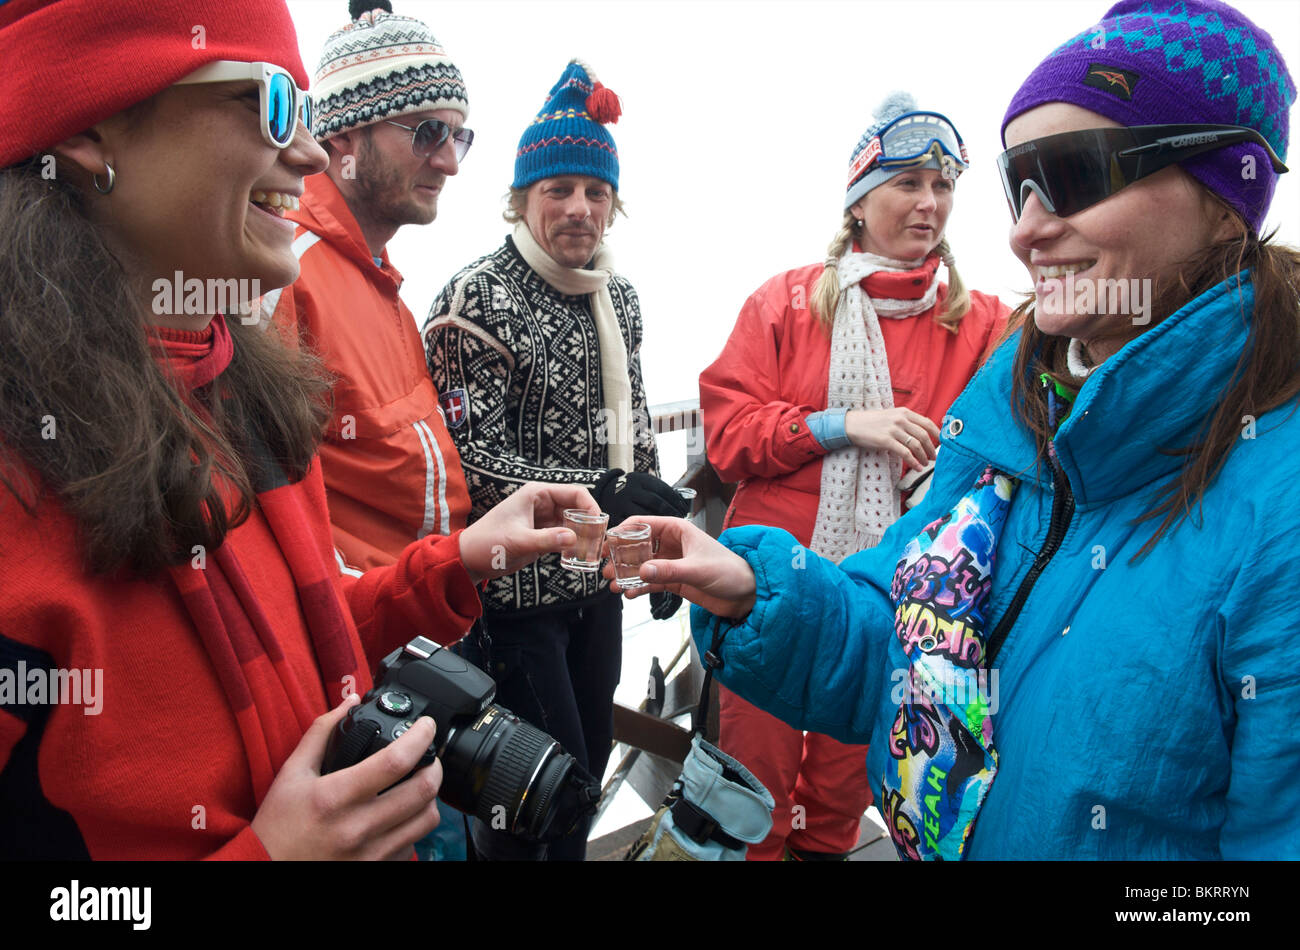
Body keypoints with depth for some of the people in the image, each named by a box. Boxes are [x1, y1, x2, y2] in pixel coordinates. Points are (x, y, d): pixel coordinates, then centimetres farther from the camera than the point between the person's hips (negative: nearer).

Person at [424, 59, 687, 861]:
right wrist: (601, 494, -25)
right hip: (515, 585, -6)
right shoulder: (479, 298, -12)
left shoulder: (620, 297, 8)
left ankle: (568, 852, 41)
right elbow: (471, 458, -17)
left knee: (592, 757, 18)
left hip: (598, 579, 6)